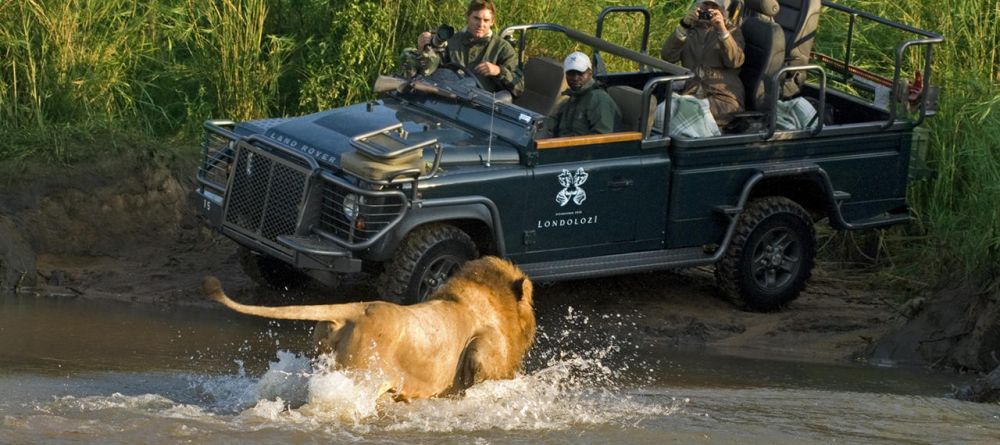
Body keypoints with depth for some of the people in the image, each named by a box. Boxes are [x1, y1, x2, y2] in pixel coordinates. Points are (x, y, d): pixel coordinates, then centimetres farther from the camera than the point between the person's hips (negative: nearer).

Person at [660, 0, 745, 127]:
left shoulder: (731, 29, 17)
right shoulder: (689, 29, 21)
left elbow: (735, 61, -4)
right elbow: (668, 56, 1)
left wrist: (722, 30, -17)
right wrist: (684, 26, -11)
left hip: (723, 96, -2)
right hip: (691, 92, 2)